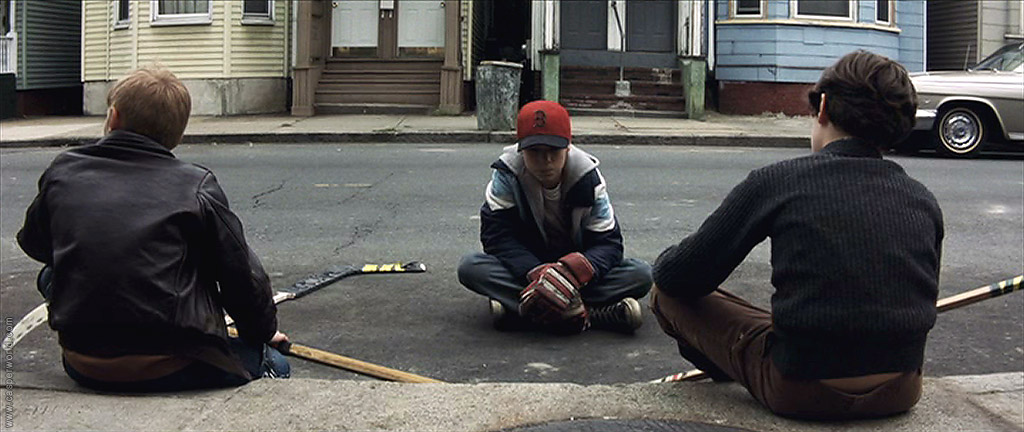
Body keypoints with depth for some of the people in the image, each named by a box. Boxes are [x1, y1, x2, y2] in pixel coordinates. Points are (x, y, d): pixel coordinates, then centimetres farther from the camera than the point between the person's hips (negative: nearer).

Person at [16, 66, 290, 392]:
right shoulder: (197, 187, -5)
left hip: (84, 369, 4)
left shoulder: (62, 172, 5)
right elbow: (242, 275, 1)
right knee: (274, 366, 14)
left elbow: (32, 243, 24)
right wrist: (263, 329, 20)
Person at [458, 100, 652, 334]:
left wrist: (575, 272, -37)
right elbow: (497, 235, -18)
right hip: (524, 268, 0)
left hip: (576, 266, 0)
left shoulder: (587, 175, -13)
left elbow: (608, 242, -15)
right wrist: (536, 274, -35)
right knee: (470, 268, -30)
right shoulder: (508, 173, -14)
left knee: (642, 274, -24)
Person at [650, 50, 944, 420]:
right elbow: (922, 305, 16)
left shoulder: (778, 181, -10)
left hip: (802, 395, -5)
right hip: (900, 393, 6)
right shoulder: (923, 202, 2)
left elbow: (675, 277, -4)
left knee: (668, 294, 11)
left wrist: (666, 262, 21)